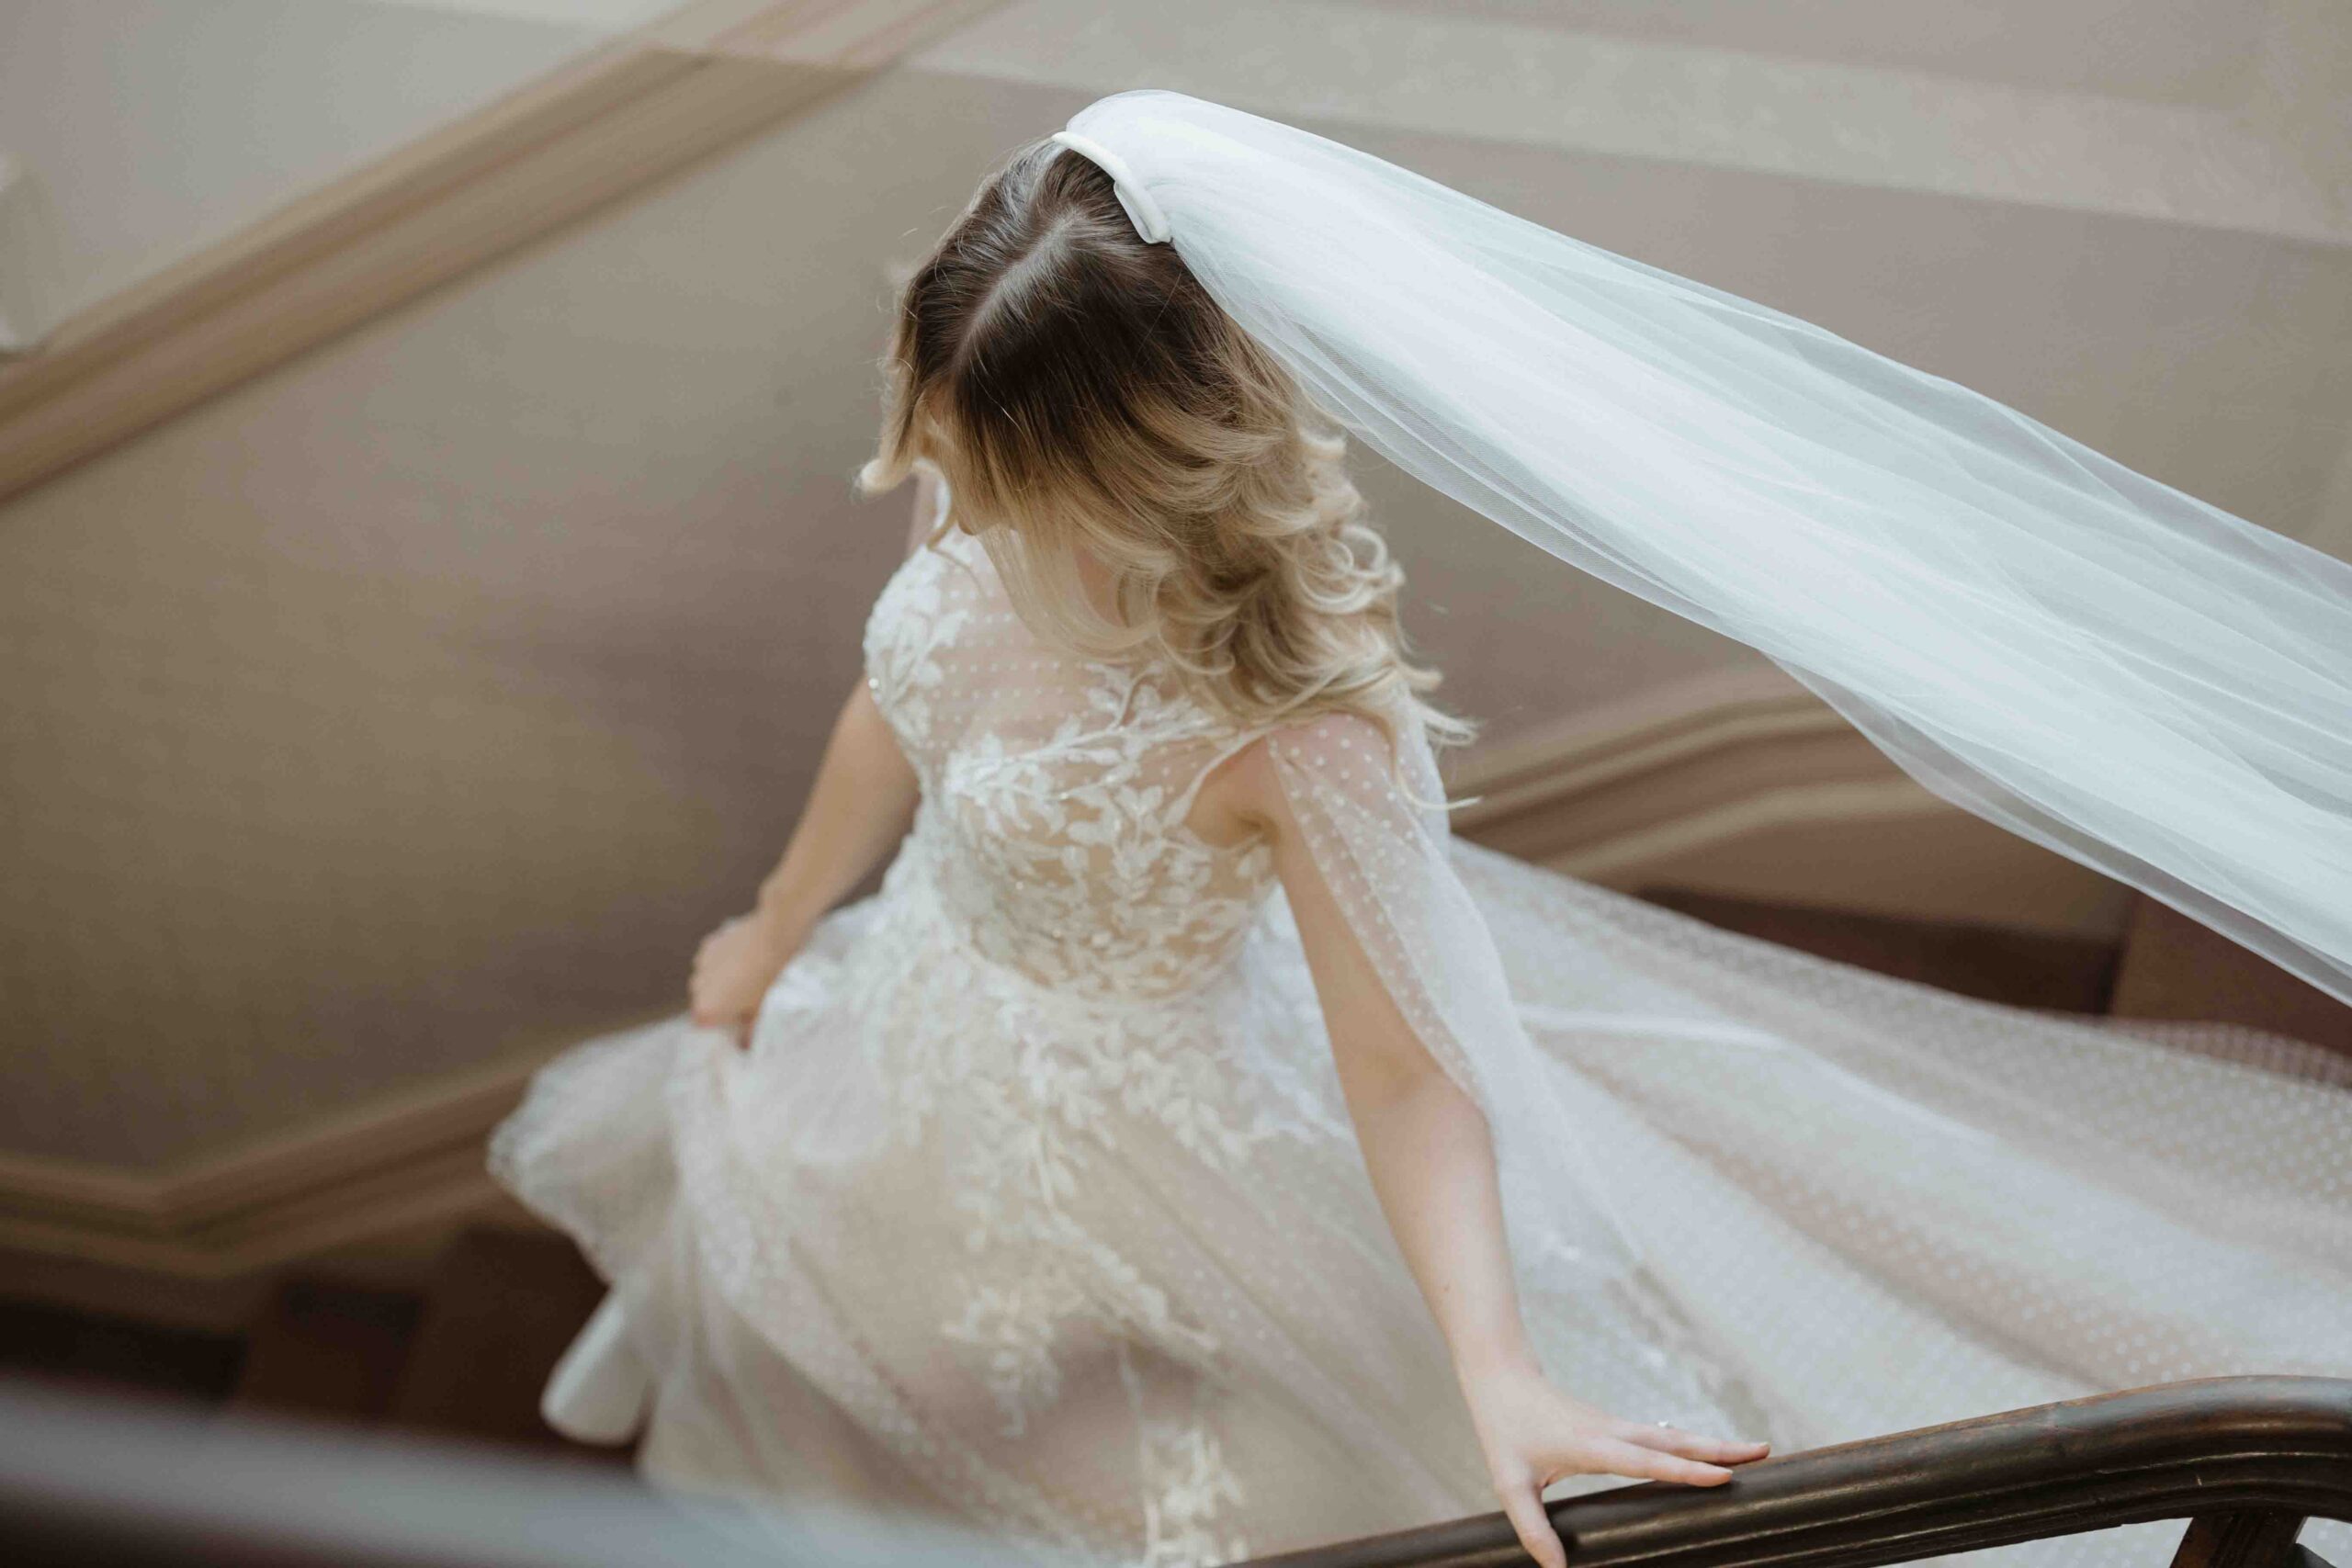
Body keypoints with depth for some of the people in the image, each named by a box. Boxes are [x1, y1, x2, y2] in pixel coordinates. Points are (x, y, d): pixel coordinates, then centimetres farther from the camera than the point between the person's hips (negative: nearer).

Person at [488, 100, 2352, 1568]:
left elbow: (1404, 1069, -32)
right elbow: (892, 726, -1)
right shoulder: (992, 530, -20)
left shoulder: (1303, 729, -39)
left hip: (1121, 1136, -6)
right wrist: (774, 937, 15)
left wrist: (1500, 1373, -45)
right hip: (923, 1016, 6)